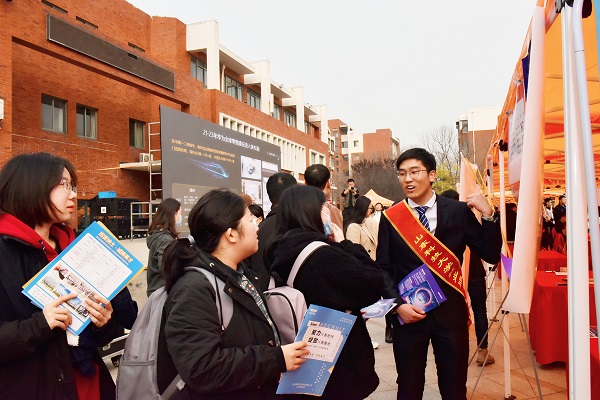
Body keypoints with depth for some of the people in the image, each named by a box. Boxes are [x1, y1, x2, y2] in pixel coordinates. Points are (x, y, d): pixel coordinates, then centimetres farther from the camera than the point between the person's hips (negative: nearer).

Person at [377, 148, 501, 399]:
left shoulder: (459, 211, -3)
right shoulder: (391, 217, -3)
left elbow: (491, 256, -3)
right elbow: (383, 268, 0)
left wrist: (487, 215, -14)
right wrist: (398, 304, -11)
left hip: (451, 312, 0)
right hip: (408, 314, 0)